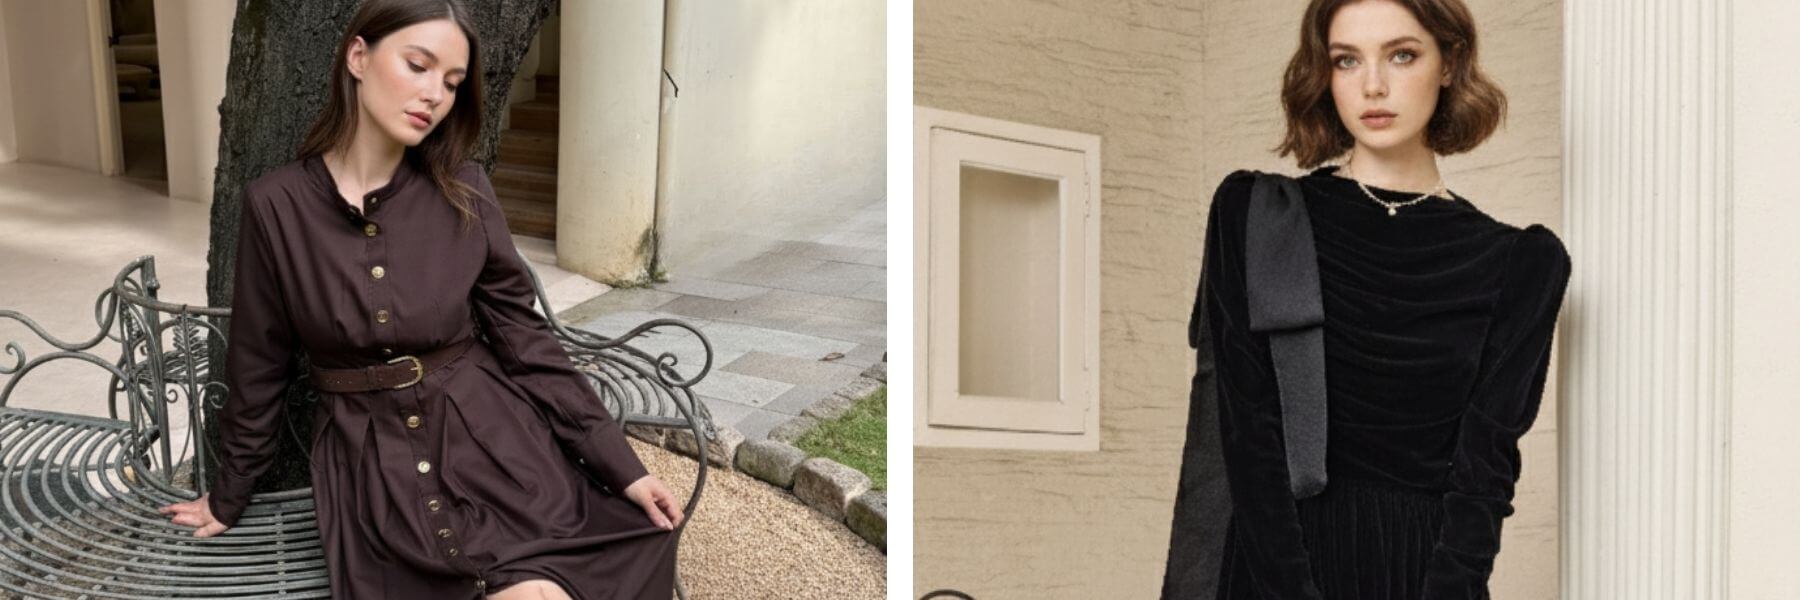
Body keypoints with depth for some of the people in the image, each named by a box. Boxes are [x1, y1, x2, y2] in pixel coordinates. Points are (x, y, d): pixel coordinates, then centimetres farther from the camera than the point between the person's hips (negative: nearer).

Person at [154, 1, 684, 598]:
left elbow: (524, 335, 3)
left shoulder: (465, 192, -1)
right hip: (372, 461, -2)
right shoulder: (277, 204, -4)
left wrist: (621, 464, -2)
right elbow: (259, 367, 7)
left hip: (493, 437, 2)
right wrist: (228, 498, 17)